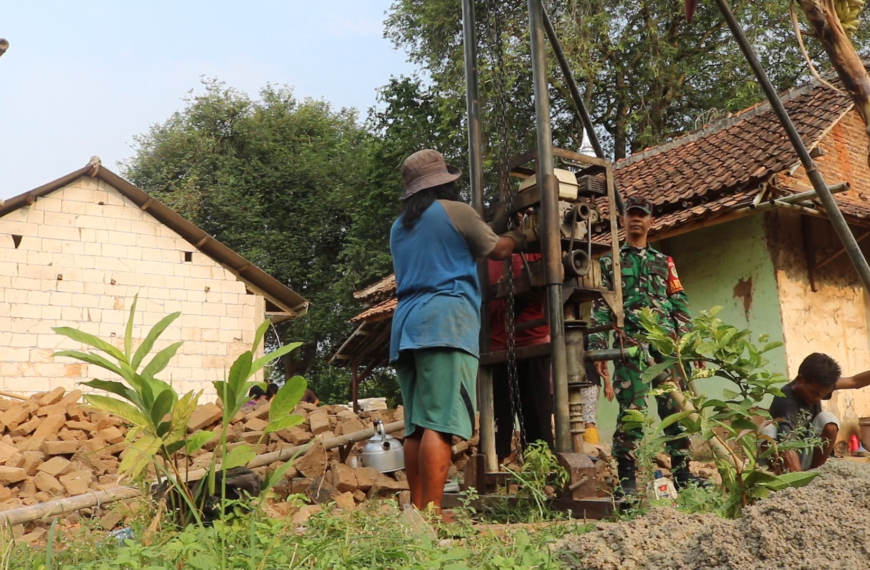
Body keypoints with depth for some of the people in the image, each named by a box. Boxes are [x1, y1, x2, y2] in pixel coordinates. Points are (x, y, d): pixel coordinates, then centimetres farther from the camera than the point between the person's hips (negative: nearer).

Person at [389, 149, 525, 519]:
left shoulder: (399, 227, 23)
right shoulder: (455, 211, 4)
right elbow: (497, 251, 14)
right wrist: (519, 237, 34)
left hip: (405, 323, 7)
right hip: (445, 321, -7)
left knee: (415, 426, 5)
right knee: (441, 422, -13)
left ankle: (417, 508, 4)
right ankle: (432, 510, -17)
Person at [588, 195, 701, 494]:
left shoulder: (664, 262, 23)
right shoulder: (609, 262, 14)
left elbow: (680, 304, 16)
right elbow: (600, 309, 5)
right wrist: (598, 350, -6)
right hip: (630, 344, -3)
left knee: (675, 407, 2)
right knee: (631, 409, -7)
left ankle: (682, 470, 10)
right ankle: (627, 477, -4)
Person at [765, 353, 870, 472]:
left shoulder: (815, 385, -9)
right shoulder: (786, 403, -31)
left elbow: (854, 382, 2)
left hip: (804, 457, 6)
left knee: (828, 420, -18)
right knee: (768, 430, -36)